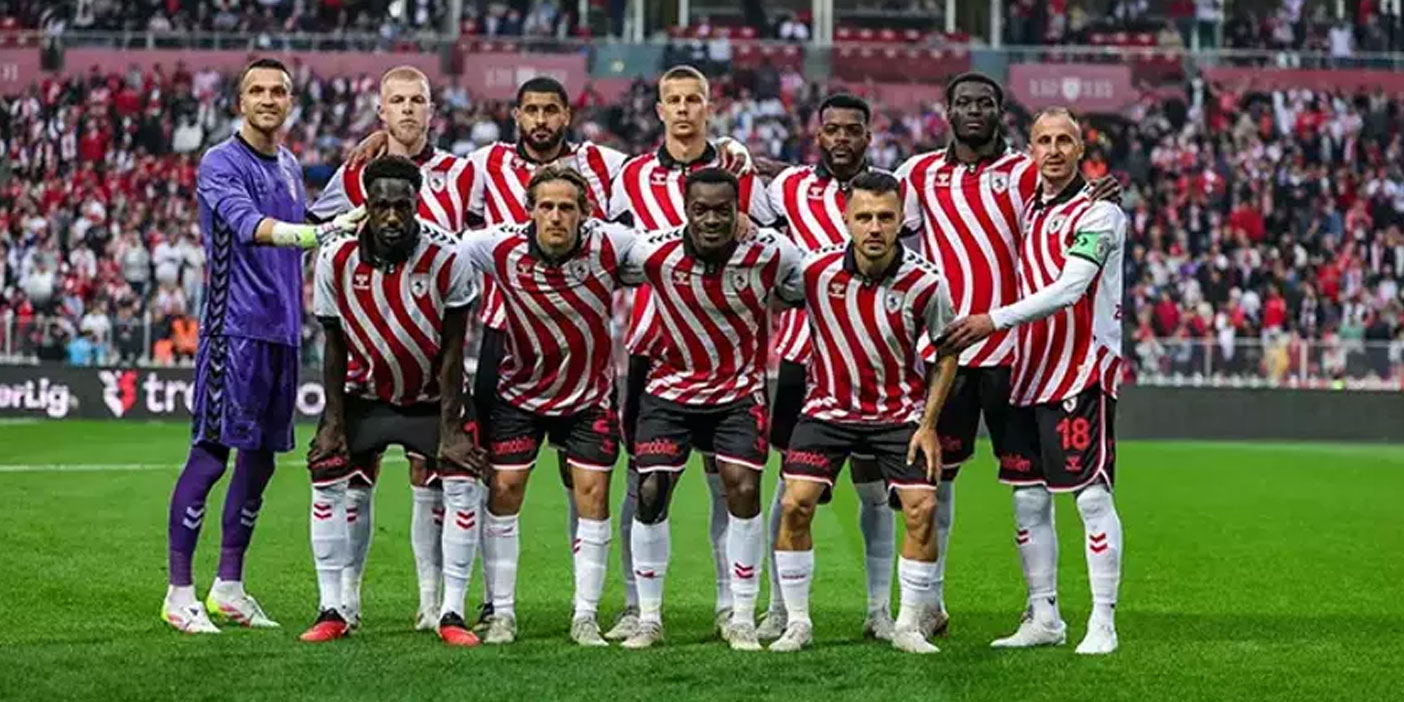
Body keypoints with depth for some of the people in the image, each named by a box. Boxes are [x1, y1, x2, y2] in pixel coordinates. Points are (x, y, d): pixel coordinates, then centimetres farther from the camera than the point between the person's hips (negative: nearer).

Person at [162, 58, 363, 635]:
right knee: (211, 454, -8)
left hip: (282, 332, 8)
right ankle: (179, 592, -4)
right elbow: (246, 224, -25)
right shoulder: (221, 163, -8)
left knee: (260, 459, 9)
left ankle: (228, 587, 18)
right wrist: (318, 232, -37)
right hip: (234, 327, -8)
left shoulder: (290, 167, 17)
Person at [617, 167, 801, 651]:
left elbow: (804, 294, 2)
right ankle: (648, 618, 7)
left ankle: (742, 619, 0)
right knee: (650, 492, -8)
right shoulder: (653, 254, -16)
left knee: (743, 489, -14)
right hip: (671, 387, 1)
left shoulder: (772, 254, -17)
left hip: (740, 390, 0)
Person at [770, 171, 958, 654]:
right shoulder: (815, 269, -16)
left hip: (900, 410, 0)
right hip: (829, 406, 0)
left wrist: (928, 424, -4)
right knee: (795, 504, -12)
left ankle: (909, 626, 6)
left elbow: (946, 352, -2)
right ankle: (797, 623, 3)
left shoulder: (924, 281, -16)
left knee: (922, 510, -11)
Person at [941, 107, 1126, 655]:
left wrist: (993, 321, -20)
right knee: (1029, 499, 8)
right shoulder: (1027, 209, 15)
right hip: (1030, 372, 7)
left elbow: (1068, 290, -18)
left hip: (1082, 372, -7)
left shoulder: (1099, 213, -7)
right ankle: (1044, 618, 17)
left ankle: (1103, 624, -3)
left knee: (1092, 497, -8)